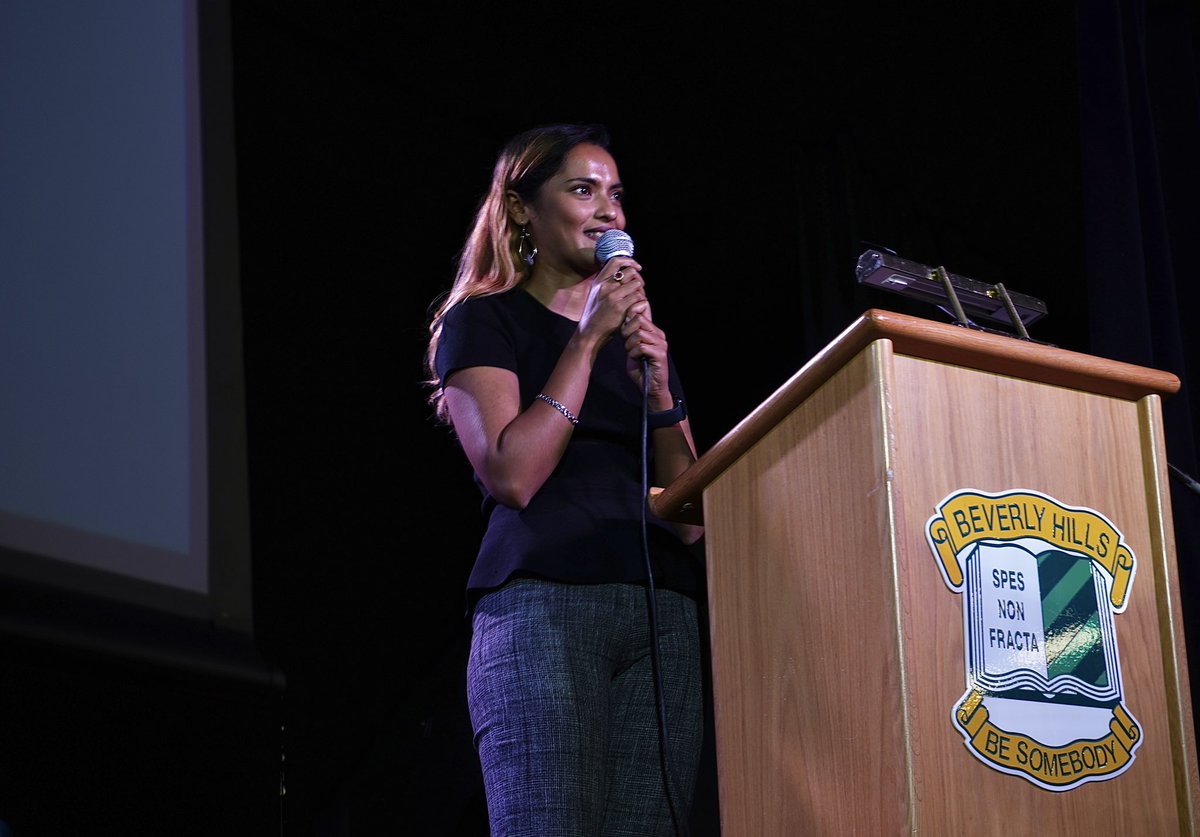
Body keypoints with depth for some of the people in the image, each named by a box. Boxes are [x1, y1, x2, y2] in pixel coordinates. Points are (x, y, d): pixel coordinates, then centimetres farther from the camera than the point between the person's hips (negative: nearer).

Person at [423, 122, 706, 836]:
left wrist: (656, 388, 2)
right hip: (542, 605, -5)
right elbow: (513, 475, -7)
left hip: (663, 616, 5)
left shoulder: (642, 333, 25)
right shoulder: (483, 320, 9)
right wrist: (589, 341, -3)